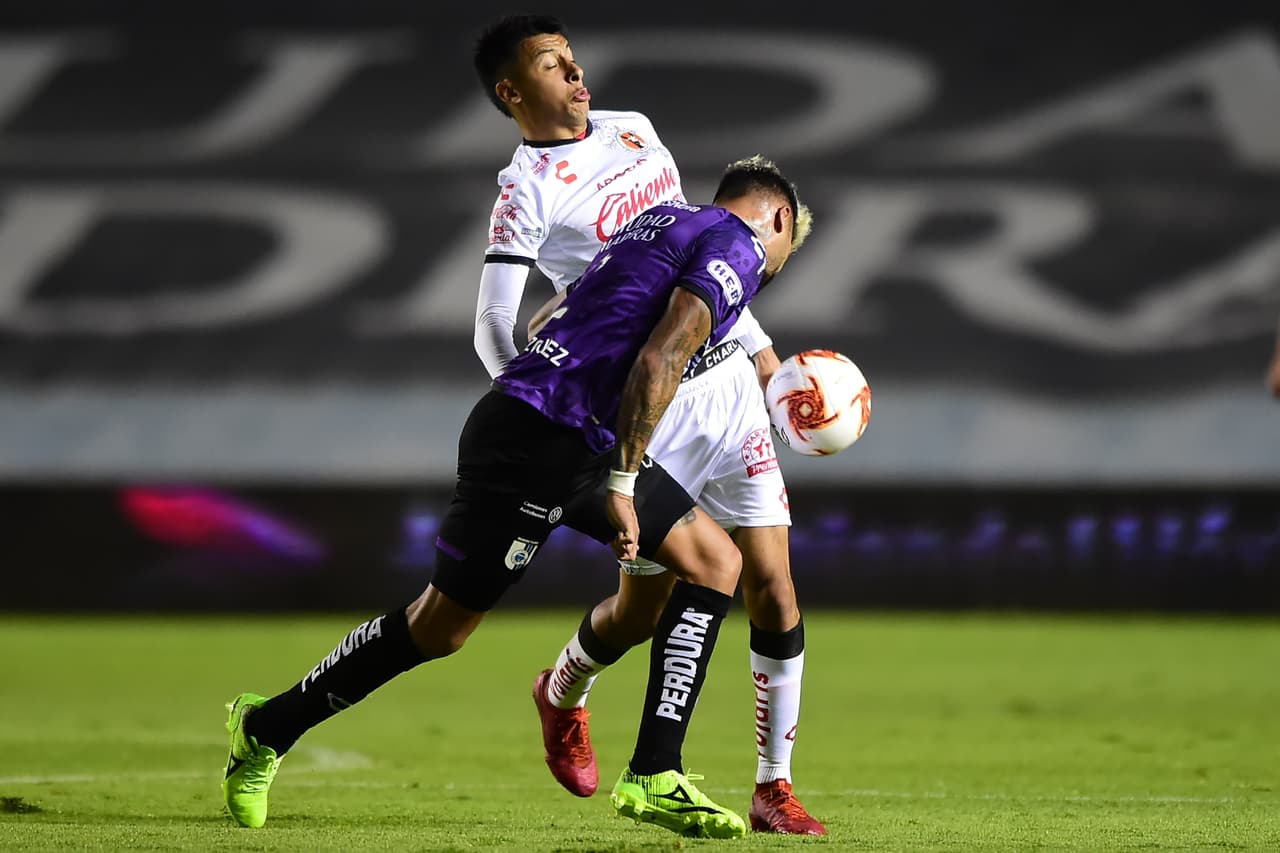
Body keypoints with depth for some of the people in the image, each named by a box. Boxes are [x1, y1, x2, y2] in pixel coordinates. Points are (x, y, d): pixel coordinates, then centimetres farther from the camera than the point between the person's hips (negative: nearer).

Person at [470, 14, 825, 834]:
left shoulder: (634, 130, 11)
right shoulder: (528, 191, -10)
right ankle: (564, 694, 39)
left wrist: (760, 348, 23)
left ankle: (774, 787, 5)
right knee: (643, 607, 5)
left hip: (729, 378, 5)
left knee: (773, 590, -3)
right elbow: (494, 331, -16)